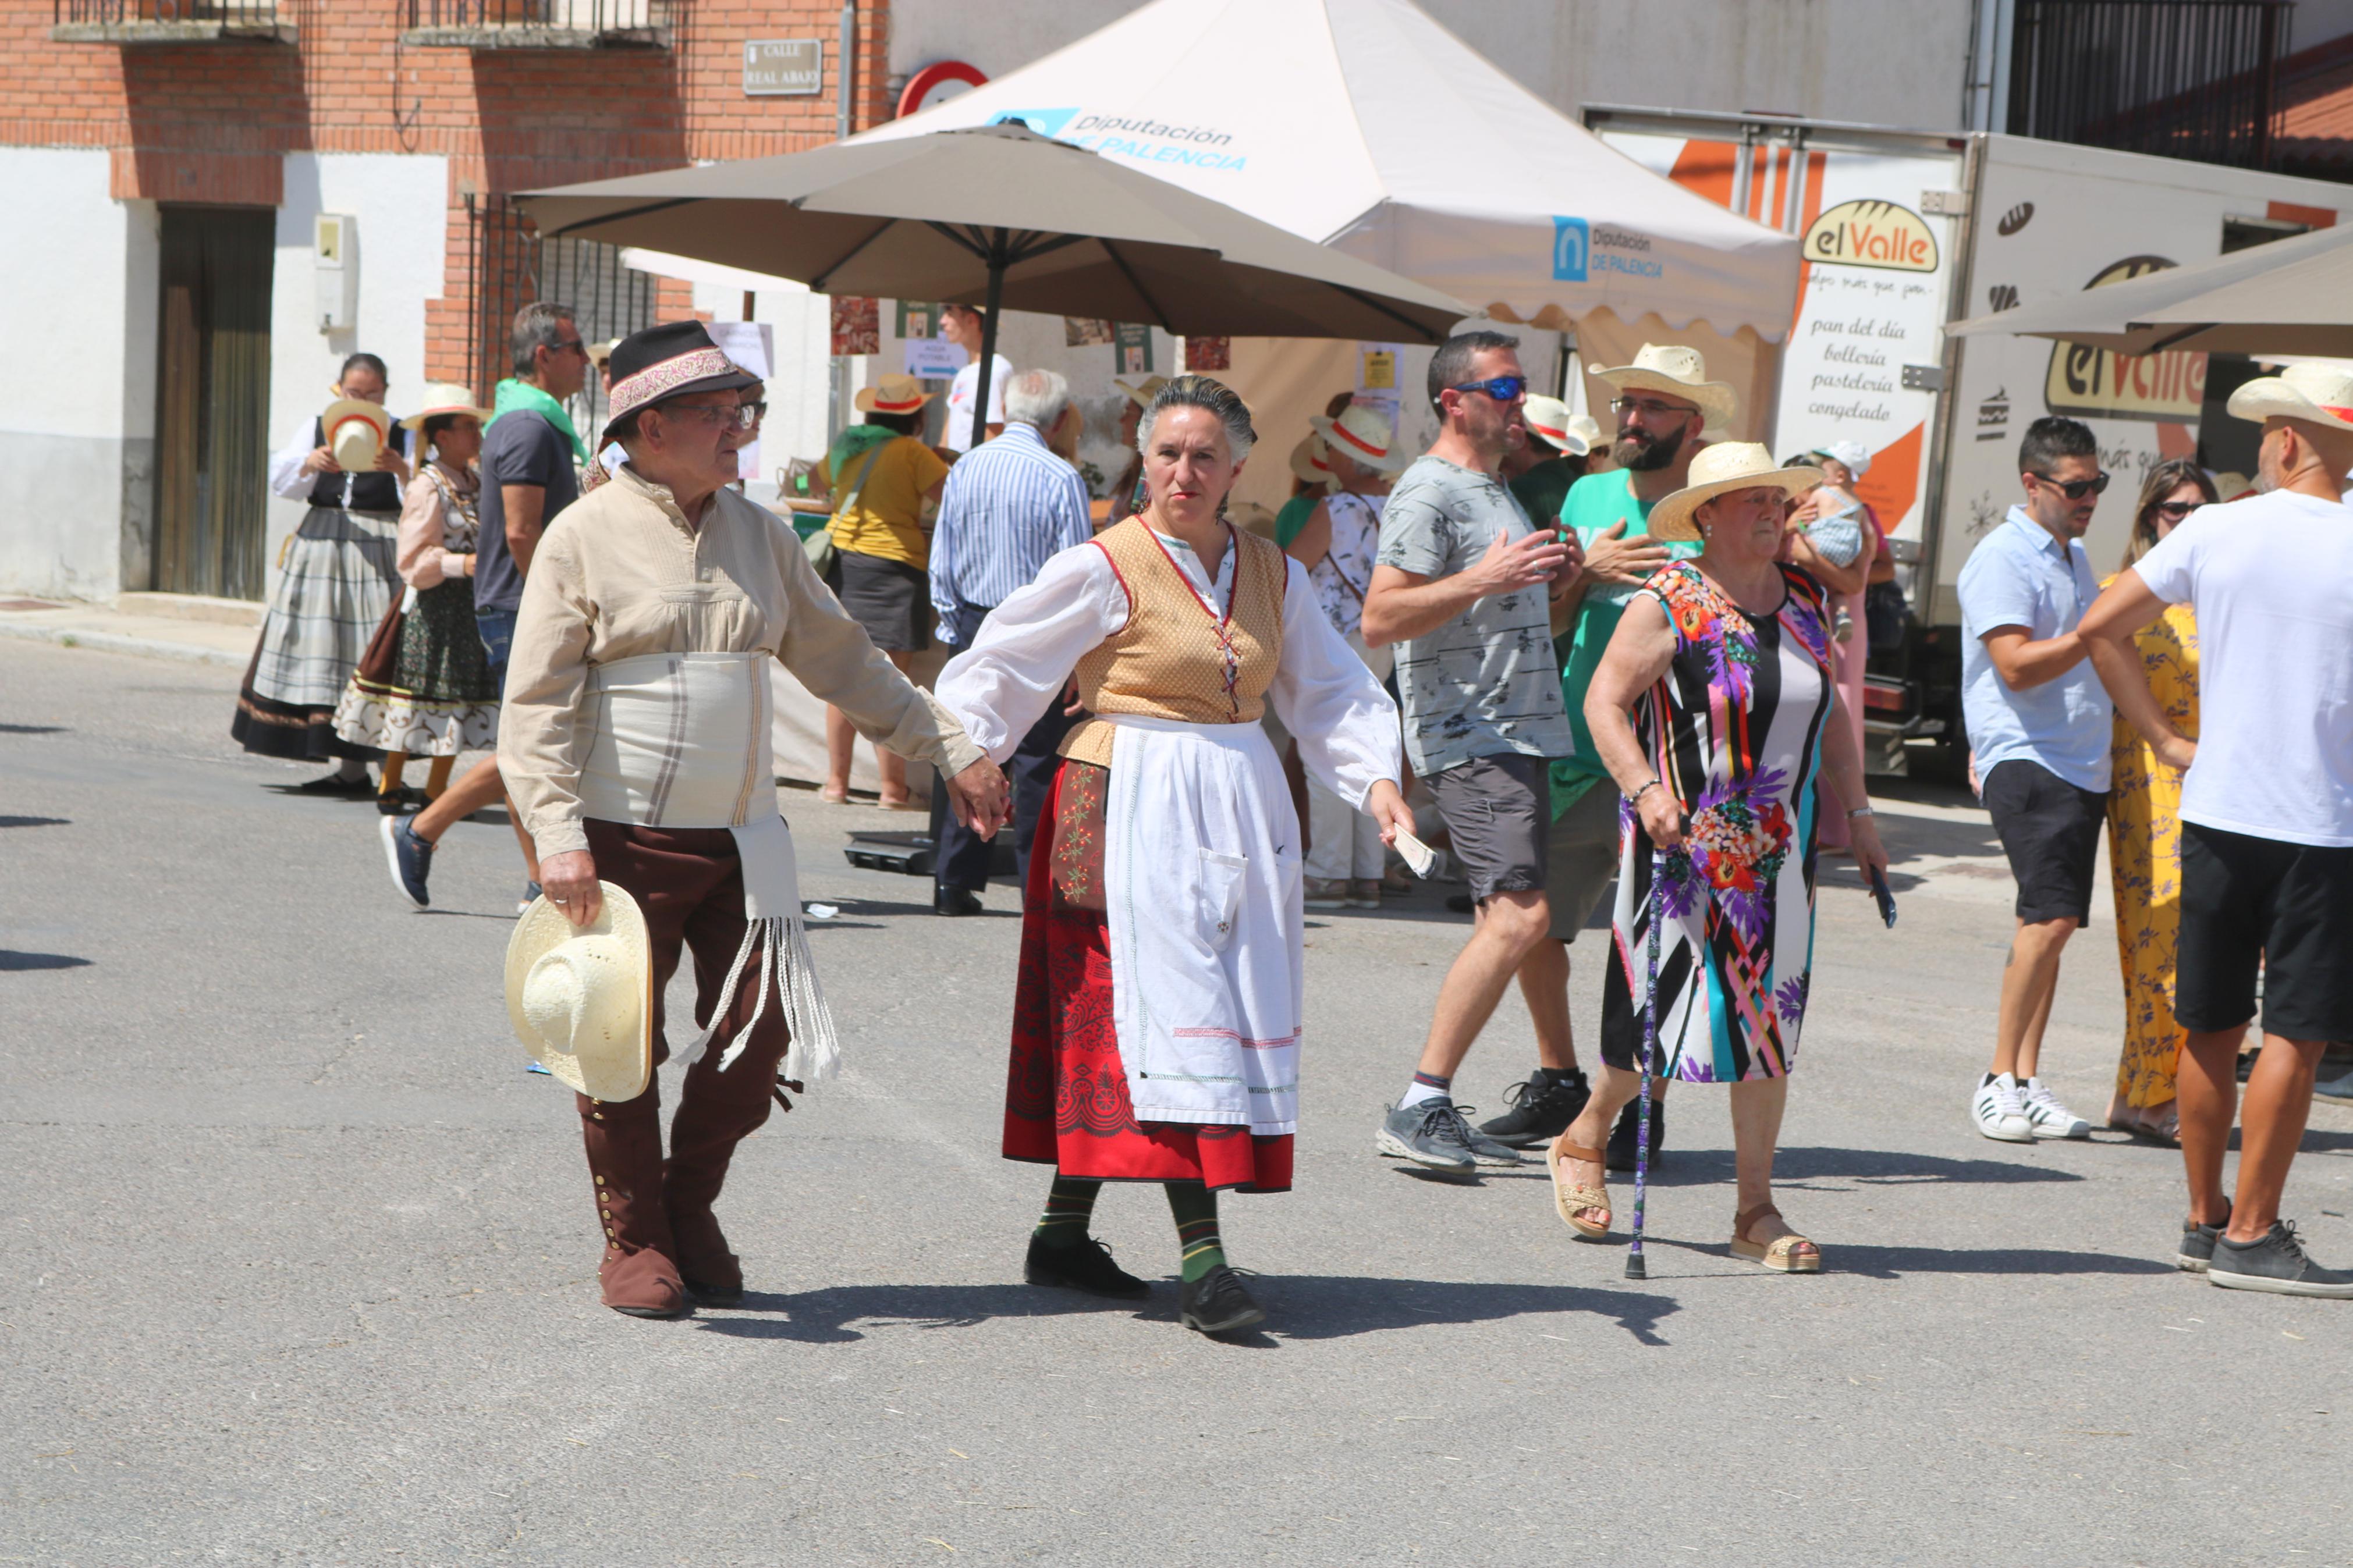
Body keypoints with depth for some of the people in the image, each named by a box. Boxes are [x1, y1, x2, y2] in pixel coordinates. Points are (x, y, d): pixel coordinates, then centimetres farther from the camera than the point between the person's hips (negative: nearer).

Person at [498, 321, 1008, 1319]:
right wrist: (559, 837, -17)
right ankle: (635, 1240, 17)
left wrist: (950, 749, 14)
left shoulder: (758, 536, 11)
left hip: (740, 836, 5)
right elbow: (536, 703, -7)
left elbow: (842, 661, 19)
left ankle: (692, 1212, 21)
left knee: (757, 1035, 0)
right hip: (622, 841, -5)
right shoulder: (587, 538, -4)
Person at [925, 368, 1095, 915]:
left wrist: (953, 628, 15)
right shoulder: (1062, 479, -12)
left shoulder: (964, 470, 2)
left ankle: (954, 883, 11)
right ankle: (1039, 886, 2)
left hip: (972, 626, 4)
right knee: (1037, 762, 1)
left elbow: (941, 563, 6)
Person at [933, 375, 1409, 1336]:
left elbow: (1331, 692, 16)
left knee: (1231, 1015, 7)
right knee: (1171, 1008, -14)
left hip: (1241, 812, 6)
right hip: (1133, 812, -6)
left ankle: (1065, 1235, 17)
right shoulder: (1104, 570, -5)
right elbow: (1001, 670, -3)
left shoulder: (1272, 576, 11)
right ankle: (1201, 1261, -18)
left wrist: (1375, 779, 2)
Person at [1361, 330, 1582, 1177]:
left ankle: (1434, 1109, 9)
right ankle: (1418, 1107, -17)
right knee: (1519, 915, -19)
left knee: (1507, 919, 7)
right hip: (1469, 735, -10)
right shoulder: (1429, 491, -9)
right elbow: (1381, 619, -18)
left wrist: (1553, 586, 15)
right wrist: (1485, 578, -24)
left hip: (1518, 735, 10)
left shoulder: (1494, 490, 22)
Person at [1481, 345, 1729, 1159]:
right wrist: (1588, 572, -8)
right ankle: (1558, 1082, 25)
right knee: (1530, 919, 6)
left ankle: (1644, 1101, 7)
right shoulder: (1587, 497, 14)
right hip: (1572, 755, 5)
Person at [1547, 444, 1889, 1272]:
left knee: (1771, 1018, 2)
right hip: (1684, 843, -5)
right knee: (1669, 1012, -3)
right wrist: (1645, 790, -25)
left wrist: (1858, 814, 16)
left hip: (1778, 854, 5)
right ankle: (1582, 1143, 24)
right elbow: (1604, 701, -12)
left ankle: (1756, 1211, 9)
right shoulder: (1668, 604, -8)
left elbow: (1830, 714, 20)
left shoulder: (1806, 600, 11)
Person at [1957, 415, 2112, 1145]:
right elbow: (2016, 666, -19)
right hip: (2025, 759, -9)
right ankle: (1999, 1080, -11)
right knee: (2051, 916, -18)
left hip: (2084, 763, 9)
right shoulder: (2003, 558, -9)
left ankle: (2027, 1083, 8)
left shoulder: (2075, 556, 20)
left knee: (2049, 921, 6)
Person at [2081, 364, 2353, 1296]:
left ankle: (2205, 1220, 21)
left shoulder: (2214, 532, -1)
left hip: (2215, 810, 4)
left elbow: (2101, 629, 3)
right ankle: (2251, 1235, 1)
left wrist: (2167, 740, 7)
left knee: (2212, 1028, 13)